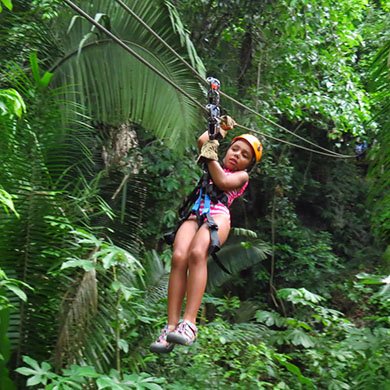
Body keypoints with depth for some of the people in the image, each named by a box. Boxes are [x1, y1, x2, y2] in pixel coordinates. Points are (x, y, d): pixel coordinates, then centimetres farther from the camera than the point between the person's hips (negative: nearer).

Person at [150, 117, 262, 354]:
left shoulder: (242, 176, 23)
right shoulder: (216, 165, 36)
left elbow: (223, 182, 3)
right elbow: (203, 141, 30)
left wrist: (211, 157, 9)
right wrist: (221, 127, 41)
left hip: (218, 214, -3)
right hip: (195, 214, 4)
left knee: (197, 253, -36)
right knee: (179, 257, -28)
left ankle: (189, 322, -43)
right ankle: (171, 326, -34)